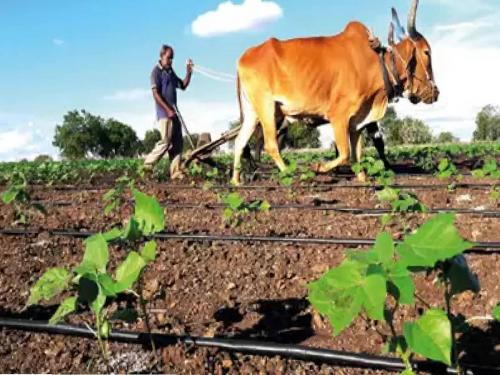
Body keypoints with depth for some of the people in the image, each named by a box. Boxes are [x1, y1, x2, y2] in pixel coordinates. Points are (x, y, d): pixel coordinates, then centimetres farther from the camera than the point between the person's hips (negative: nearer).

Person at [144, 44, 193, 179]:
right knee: (166, 141, -13)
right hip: (164, 112, -8)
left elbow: (183, 86, 24)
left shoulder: (171, 72, 17)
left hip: (173, 111, 8)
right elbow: (156, 94, -14)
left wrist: (189, 72, 8)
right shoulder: (156, 71, -6)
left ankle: (176, 172, 5)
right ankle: (148, 164, 0)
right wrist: (168, 110, -18)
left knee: (177, 142, 4)